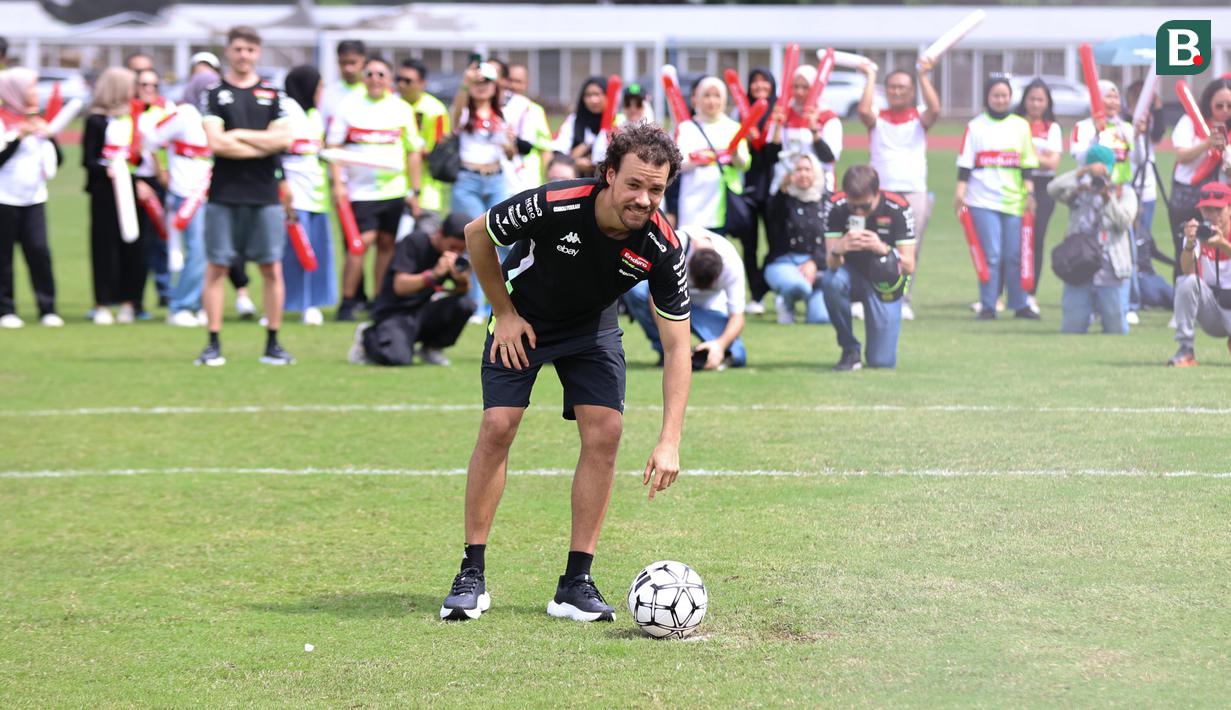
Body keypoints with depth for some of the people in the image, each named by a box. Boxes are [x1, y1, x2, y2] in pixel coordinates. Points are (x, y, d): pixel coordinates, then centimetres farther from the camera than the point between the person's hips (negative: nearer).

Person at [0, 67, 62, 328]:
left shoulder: (38, 121, 11)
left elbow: (56, 161, 12)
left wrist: (48, 136, -4)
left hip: (34, 198, 4)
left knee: (39, 250, -5)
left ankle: (47, 308, 0)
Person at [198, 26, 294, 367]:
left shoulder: (273, 95, 9)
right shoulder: (213, 94, 4)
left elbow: (283, 139, -4)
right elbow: (216, 143, -9)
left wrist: (239, 135, -7)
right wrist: (264, 145, -5)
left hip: (265, 196, 2)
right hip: (224, 195, -2)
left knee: (272, 269, 3)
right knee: (216, 268, -1)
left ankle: (273, 344, 10)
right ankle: (213, 345, 3)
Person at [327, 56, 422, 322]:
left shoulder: (402, 109, 7)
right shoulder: (348, 106, 1)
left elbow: (414, 151, 11)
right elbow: (333, 146, 1)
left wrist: (414, 191, 8)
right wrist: (338, 182, -9)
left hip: (394, 190, 3)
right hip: (359, 190, -3)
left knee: (387, 242, 4)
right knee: (363, 240, -15)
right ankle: (348, 302, -8)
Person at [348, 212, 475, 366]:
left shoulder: (456, 255, 2)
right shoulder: (414, 242, -14)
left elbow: (463, 290, -1)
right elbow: (400, 286, -22)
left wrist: (462, 280, -25)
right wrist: (434, 274, -36)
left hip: (424, 313, 5)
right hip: (395, 312, -5)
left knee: (465, 305, -21)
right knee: (397, 358, -33)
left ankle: (431, 347, 4)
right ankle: (369, 337, 4)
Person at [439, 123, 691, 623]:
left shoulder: (662, 248, -28)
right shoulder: (553, 206, -34)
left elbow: (676, 347, -23)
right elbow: (477, 234, -14)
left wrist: (669, 442, -31)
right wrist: (504, 313, -10)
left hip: (592, 325, 2)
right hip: (523, 317, -2)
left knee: (605, 432, -12)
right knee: (497, 427, -13)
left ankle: (576, 583, -3)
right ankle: (472, 576, -2)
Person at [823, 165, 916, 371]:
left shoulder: (897, 208, -20)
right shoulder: (837, 206, -17)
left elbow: (909, 267, -21)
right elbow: (831, 263, -19)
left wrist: (883, 249, -41)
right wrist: (838, 250, -44)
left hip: (886, 284, -1)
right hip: (852, 275, 1)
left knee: (882, 362, -11)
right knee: (832, 282, -37)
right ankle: (850, 350, -16)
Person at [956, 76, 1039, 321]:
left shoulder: (1021, 126, 11)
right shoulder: (975, 126, 5)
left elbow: (1027, 163, 11)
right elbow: (965, 163, 3)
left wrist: (1029, 192, 4)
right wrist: (960, 191, -5)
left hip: (1014, 199, 2)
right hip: (983, 199, -2)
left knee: (1015, 255, 1)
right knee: (991, 254, -6)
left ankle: (1020, 305, 9)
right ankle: (987, 306, 0)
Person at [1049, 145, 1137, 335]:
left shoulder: (1124, 193, 9)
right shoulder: (1078, 191, 9)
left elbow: (1124, 221, -7)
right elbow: (1054, 190, -11)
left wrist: (1107, 199, -22)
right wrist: (1083, 172, -21)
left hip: (1112, 275, -1)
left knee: (1116, 330, -1)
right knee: (1071, 330, -1)